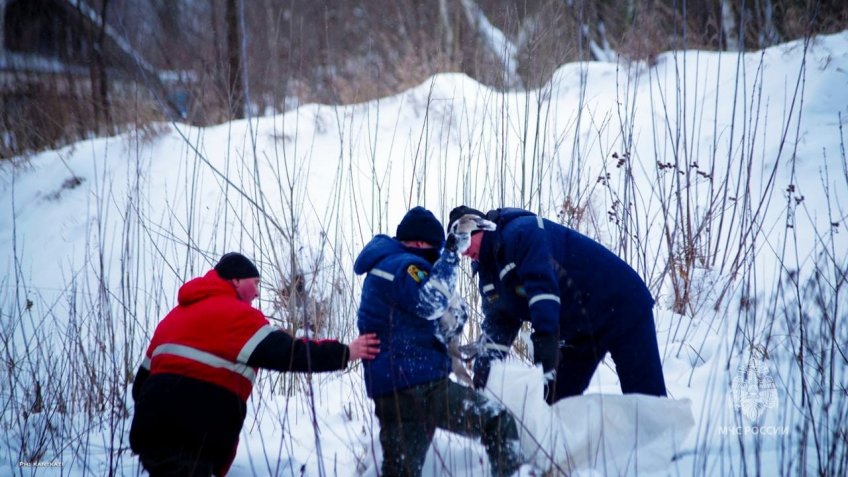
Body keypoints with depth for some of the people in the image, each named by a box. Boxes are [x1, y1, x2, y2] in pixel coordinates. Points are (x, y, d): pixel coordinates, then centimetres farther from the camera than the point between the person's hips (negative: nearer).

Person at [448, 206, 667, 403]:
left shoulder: (520, 231, -21)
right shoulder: (489, 275, 7)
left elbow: (542, 284, -34)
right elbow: (497, 329, 11)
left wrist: (545, 337, -44)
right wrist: (480, 383, 4)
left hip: (620, 305, -9)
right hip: (579, 332, 9)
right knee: (554, 402, 4)